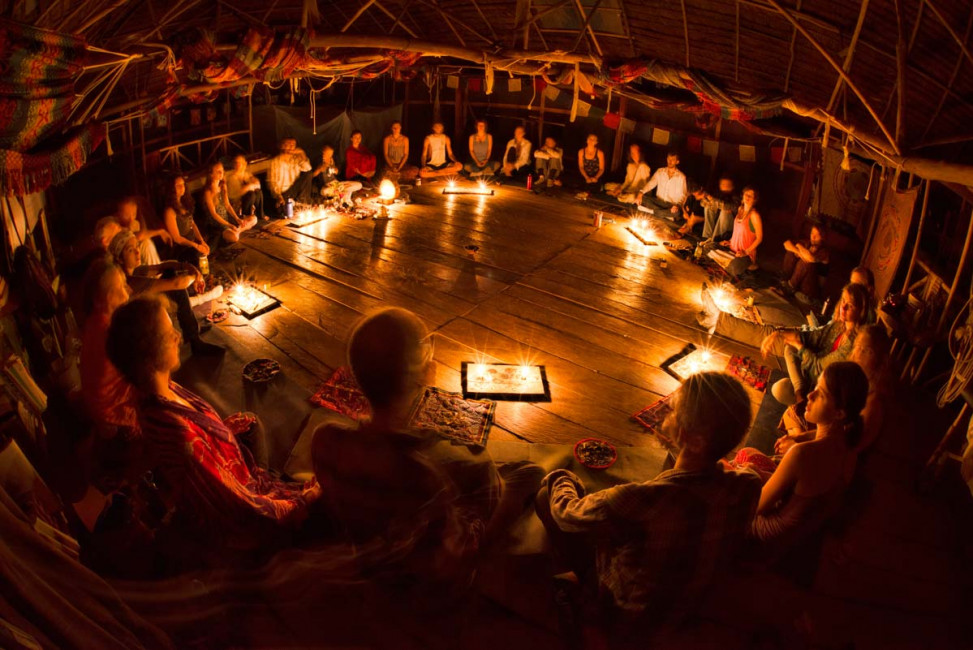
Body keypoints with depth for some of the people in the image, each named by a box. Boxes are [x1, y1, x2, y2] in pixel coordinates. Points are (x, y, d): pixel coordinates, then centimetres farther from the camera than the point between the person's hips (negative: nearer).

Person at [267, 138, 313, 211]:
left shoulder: (296, 159, 8)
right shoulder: (275, 161, -5)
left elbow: (307, 169, -8)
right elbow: (271, 181, -10)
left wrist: (302, 154, -9)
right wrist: (278, 196, -25)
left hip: (296, 191, 5)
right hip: (283, 193, -5)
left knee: (308, 174, -16)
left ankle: (300, 201, -13)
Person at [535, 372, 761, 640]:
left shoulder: (641, 501, -45)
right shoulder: (748, 489, -29)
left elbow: (566, 514, -20)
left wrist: (560, 478, -1)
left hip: (620, 611, -5)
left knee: (547, 496, 6)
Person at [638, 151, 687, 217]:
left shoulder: (681, 176, -2)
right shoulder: (660, 171, 7)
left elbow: (682, 195, -5)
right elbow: (650, 184, -1)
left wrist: (677, 205, -27)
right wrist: (641, 192, -22)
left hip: (671, 205, -3)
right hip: (658, 201, 3)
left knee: (676, 212, -38)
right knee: (642, 198, -24)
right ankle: (666, 213, -22)